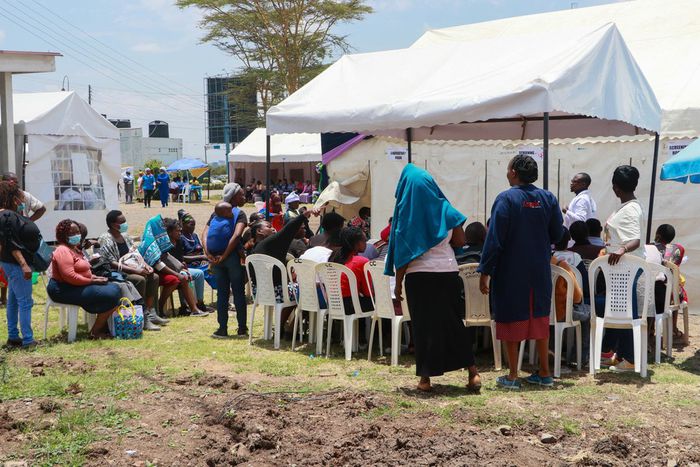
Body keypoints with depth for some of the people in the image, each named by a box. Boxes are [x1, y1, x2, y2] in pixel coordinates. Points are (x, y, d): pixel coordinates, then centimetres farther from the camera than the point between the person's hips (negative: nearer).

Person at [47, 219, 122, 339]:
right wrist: (92, 281, -19)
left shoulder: (74, 249, 18)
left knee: (115, 289, 5)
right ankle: (95, 332, -9)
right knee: (109, 296, -19)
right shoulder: (63, 251, -16)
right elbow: (69, 276, -26)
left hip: (79, 286, 11)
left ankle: (104, 327, 1)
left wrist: (94, 277, 4)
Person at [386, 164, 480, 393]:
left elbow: (404, 252, -8)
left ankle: (425, 378, 8)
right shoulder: (444, 208, 1)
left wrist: (398, 282, -2)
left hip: (419, 276, -3)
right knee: (453, 322, 12)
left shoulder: (406, 212, -8)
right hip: (447, 272, 3)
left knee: (424, 325, 5)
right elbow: (460, 241, 6)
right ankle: (472, 371, 8)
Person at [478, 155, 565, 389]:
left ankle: (512, 376, 7)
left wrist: (485, 272, -11)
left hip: (511, 272, -4)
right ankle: (544, 373, 18)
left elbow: (494, 239, -15)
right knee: (540, 319, 14)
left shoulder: (506, 199, -13)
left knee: (511, 320, 4)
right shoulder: (548, 198, 1)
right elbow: (557, 234, 7)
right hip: (540, 271, 4)